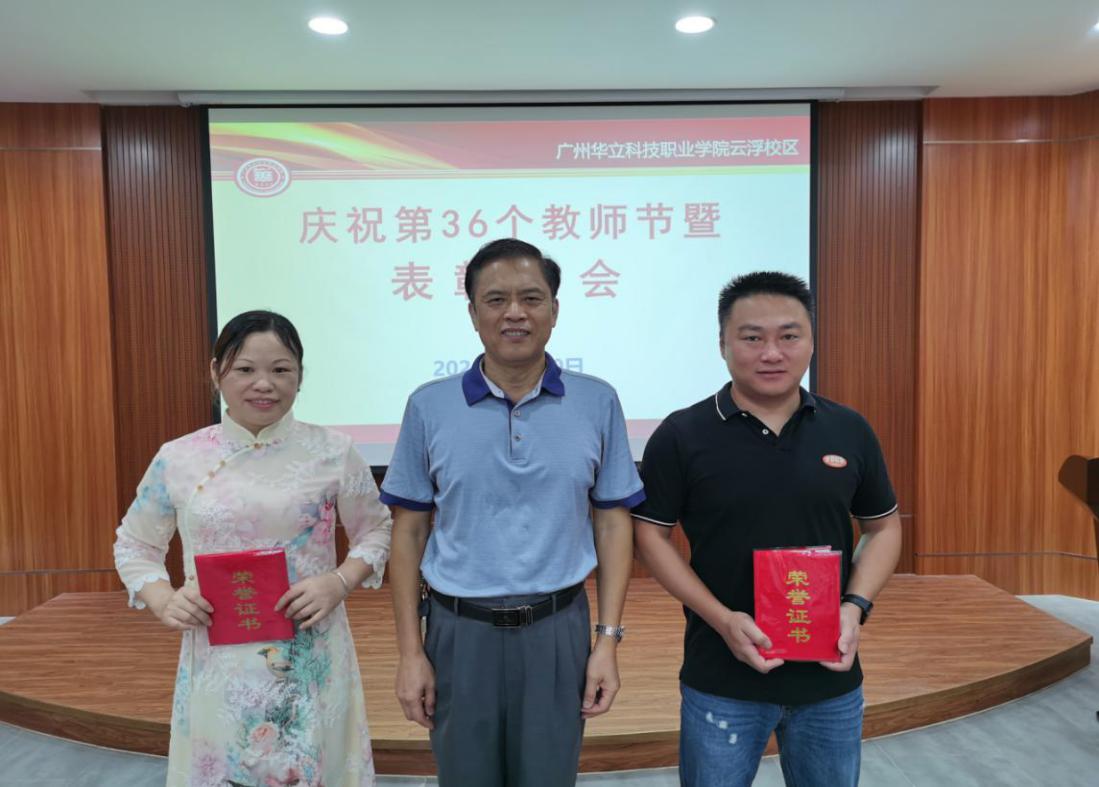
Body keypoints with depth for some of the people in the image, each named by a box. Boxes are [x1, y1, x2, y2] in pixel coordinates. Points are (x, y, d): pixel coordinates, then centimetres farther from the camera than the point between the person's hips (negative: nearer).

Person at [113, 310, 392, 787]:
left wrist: (341, 581, -12)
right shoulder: (178, 459, -1)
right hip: (219, 669, 1)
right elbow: (134, 545, 11)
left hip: (311, 667, -1)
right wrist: (163, 601, -6)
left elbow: (375, 530, 6)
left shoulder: (332, 452, -5)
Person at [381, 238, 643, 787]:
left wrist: (608, 638, -3)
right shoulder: (429, 407, -4)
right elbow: (409, 532, 1)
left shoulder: (597, 403, -3)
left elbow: (613, 524, 2)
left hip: (557, 629, 0)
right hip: (460, 630, 0)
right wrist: (410, 652, -1)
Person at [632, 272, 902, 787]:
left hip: (830, 678, 3)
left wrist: (856, 607, -7)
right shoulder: (682, 436, -9)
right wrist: (722, 619, -15)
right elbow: (650, 534, -6)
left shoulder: (849, 431, -1)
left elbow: (883, 526, 9)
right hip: (722, 678, -2)